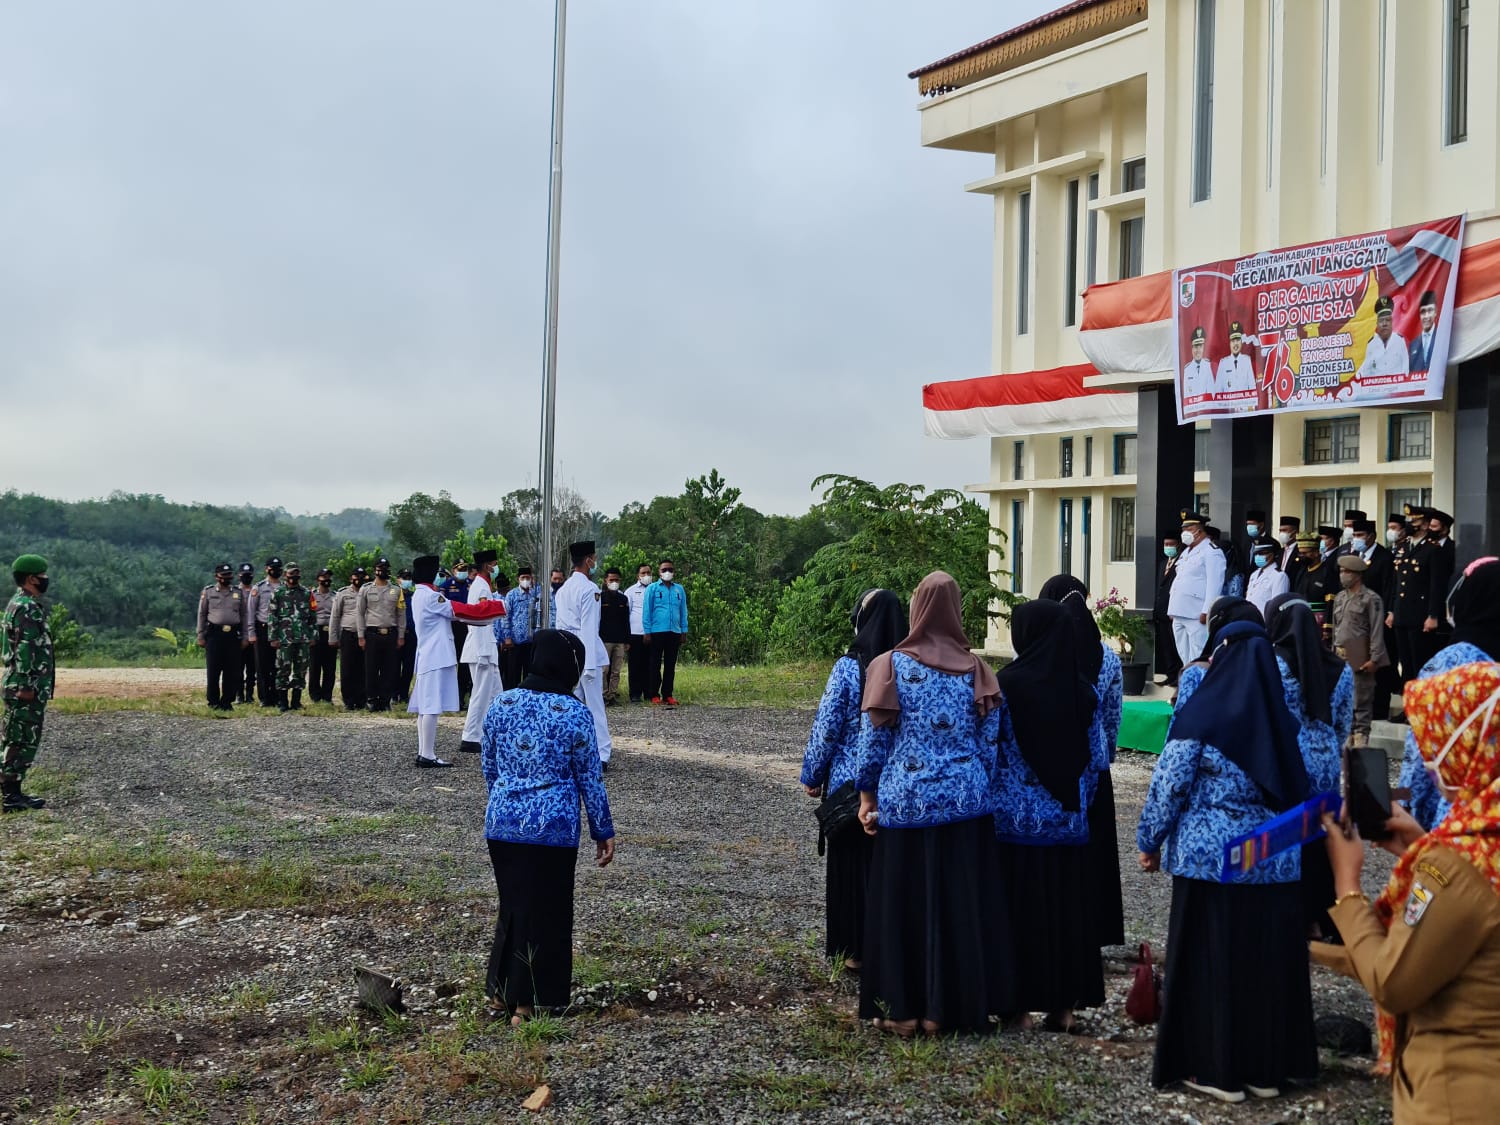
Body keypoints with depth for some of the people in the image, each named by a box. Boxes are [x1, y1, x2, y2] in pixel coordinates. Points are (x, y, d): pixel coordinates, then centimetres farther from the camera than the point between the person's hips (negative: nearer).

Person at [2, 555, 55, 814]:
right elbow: (24, 650, -22)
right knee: (21, 742, -7)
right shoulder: (27, 608, -16)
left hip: (25, 687, 10)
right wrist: (26, 686, -23)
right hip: (26, 688, -10)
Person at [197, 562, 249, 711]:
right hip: (214, 633, -2)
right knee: (213, 670, -2)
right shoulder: (208, 592, 6)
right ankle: (213, 702, 6)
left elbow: (244, 616, 13)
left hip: (233, 635, 2)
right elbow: (201, 615, 7)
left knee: (232, 671, 2)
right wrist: (201, 636, 1)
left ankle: (227, 701, 10)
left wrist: (245, 637, 7)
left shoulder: (238, 593, 12)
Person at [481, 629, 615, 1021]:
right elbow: (590, 779, -4)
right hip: (553, 826, -4)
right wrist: (603, 832, 6)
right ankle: (528, 1001, 14)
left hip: (502, 823, 4)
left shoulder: (500, 705, 2)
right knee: (546, 911, 8)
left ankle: (502, 989, 26)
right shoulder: (574, 714, -10)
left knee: (511, 902, 19)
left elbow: (488, 766, 12)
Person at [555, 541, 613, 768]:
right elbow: (589, 628, -16)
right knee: (594, 705, -6)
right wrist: (591, 663, -17)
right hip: (586, 653, -8)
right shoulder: (589, 589, -12)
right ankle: (601, 754, -6)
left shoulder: (563, 589, 14)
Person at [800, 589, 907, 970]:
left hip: (850, 781, -3)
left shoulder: (848, 668, -14)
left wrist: (813, 775, 2)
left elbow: (826, 728, -10)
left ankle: (855, 949, 14)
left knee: (851, 863, 8)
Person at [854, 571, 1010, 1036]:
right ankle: (947, 1007, 14)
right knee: (961, 902, 9)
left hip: (906, 801, -1)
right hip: (965, 802, 2)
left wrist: (868, 796, 7)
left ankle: (903, 1008, 11)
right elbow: (990, 744, 3)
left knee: (903, 903, 7)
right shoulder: (977, 671, 0)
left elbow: (873, 740, -3)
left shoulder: (891, 666, -5)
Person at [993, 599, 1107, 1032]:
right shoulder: (1083, 691, 2)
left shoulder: (1006, 685, -11)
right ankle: (1065, 1003, 13)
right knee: (1067, 907, 8)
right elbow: (1094, 758, 8)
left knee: (1019, 905, 4)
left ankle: (1016, 999, 9)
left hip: (1014, 817, -3)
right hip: (1069, 819, 3)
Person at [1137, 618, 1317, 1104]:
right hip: (1275, 858, 5)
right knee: (1267, 960, 12)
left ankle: (1217, 1068, 9)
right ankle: (1268, 1067, 20)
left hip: (1211, 859, -5)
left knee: (1211, 962, 4)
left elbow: (1170, 786, -9)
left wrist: (1150, 841, 2)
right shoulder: (1280, 719, 4)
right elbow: (1296, 788, 15)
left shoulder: (1201, 715, -12)